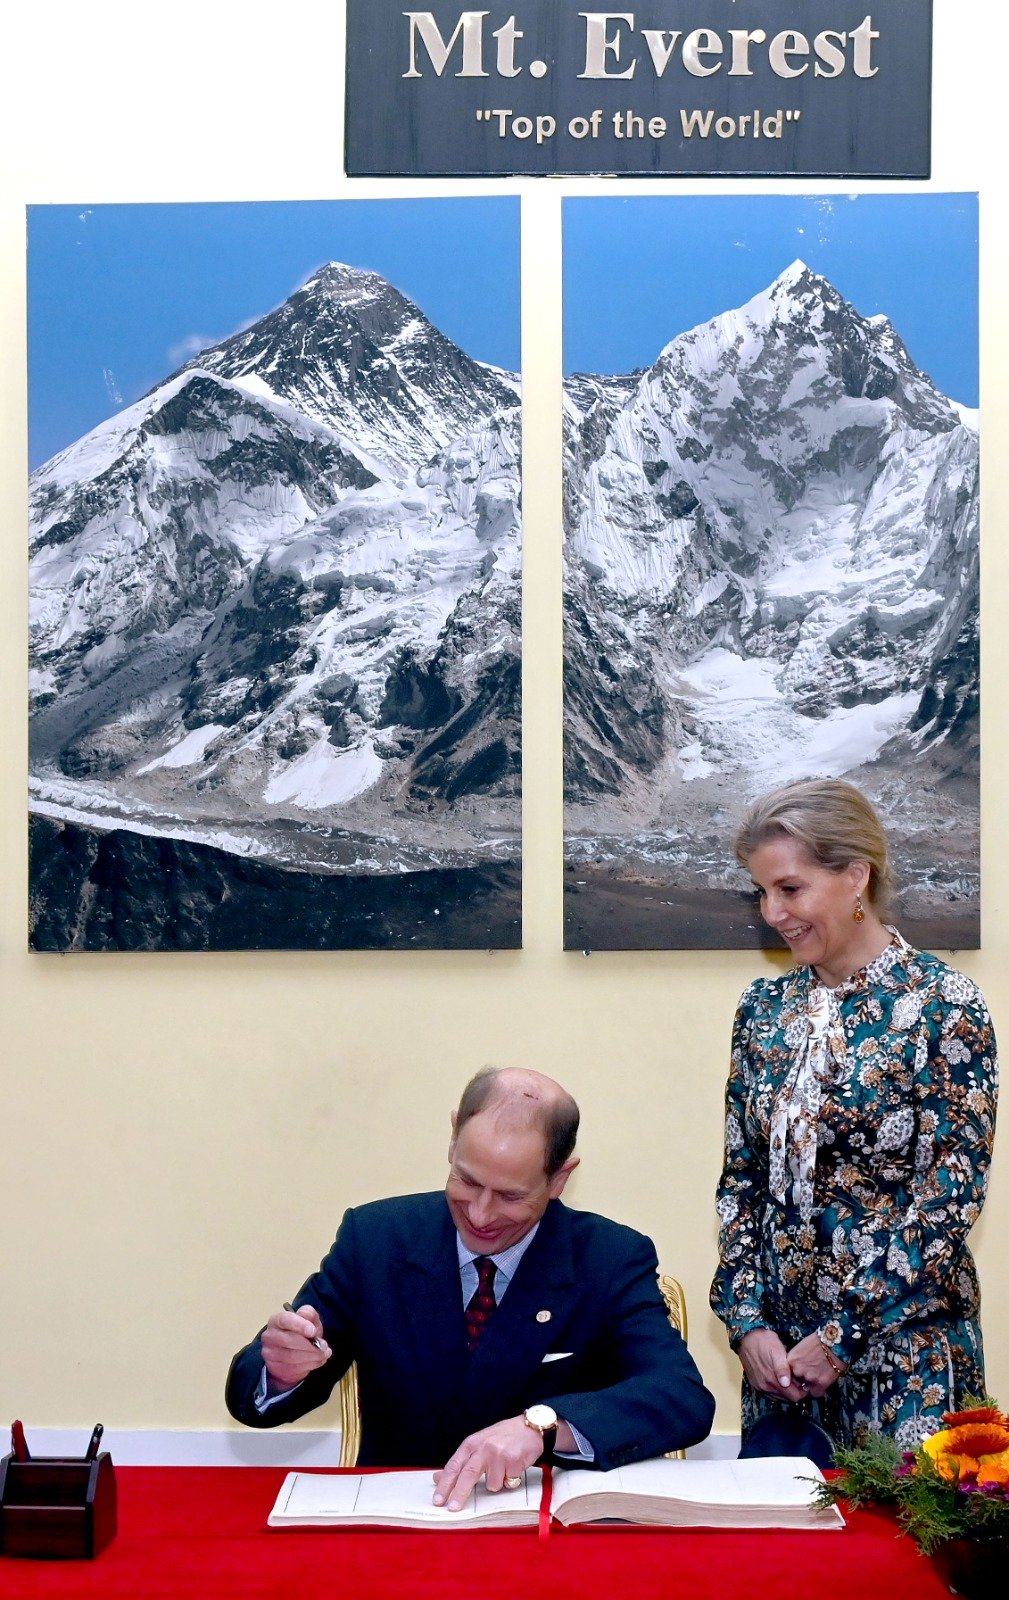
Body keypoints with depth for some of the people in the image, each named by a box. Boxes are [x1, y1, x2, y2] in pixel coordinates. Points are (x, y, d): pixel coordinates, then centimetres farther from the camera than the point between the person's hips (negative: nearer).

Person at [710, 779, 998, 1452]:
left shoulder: (945, 1006, -10)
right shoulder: (765, 1007, 6)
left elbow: (950, 1196, -13)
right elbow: (740, 1177, 8)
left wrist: (844, 1338, -13)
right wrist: (748, 1321, -3)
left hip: (902, 1342, -5)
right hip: (778, 1346, 5)